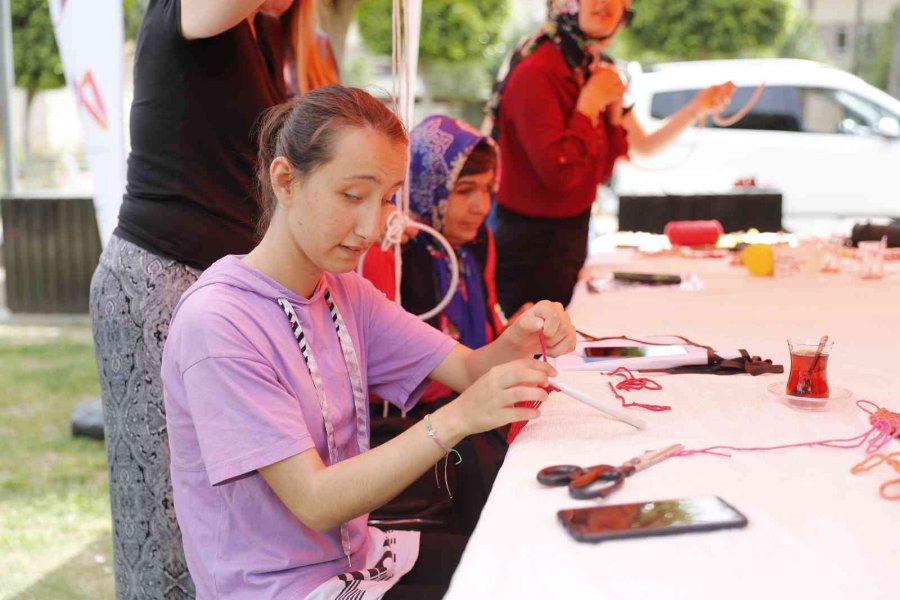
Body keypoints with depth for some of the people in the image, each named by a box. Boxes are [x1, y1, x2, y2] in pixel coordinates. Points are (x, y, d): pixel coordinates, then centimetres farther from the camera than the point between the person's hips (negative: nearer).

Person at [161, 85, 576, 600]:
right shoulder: (216, 323, -23)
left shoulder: (345, 292, 3)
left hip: (360, 552, 8)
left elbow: (468, 369, -1)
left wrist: (519, 339, -23)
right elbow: (315, 502, -25)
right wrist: (457, 420, -35)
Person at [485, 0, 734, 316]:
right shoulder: (536, 71, -21)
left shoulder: (595, 69, 6)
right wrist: (590, 101, -19)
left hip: (571, 234, 9)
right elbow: (559, 174, -28)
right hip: (532, 244, -9)